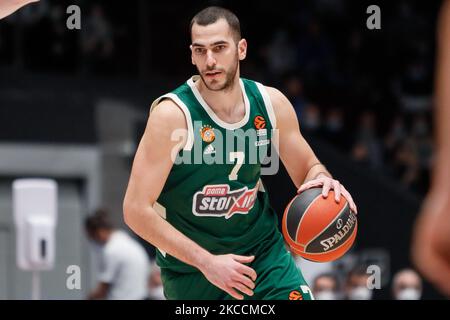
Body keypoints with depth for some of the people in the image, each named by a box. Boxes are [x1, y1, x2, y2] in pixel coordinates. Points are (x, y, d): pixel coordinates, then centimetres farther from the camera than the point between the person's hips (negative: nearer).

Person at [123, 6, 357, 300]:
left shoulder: (271, 102, -6)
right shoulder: (172, 114, -21)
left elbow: (308, 167, 9)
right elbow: (136, 210, -22)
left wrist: (321, 181, -16)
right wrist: (206, 262, -27)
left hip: (263, 250, 3)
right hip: (189, 267, -3)